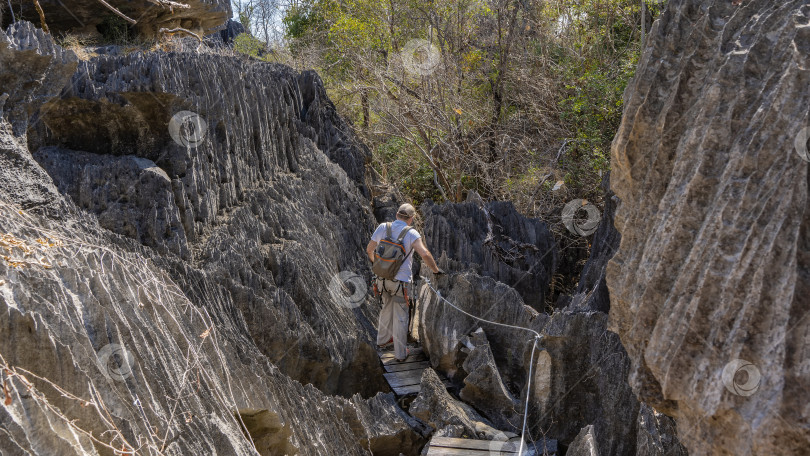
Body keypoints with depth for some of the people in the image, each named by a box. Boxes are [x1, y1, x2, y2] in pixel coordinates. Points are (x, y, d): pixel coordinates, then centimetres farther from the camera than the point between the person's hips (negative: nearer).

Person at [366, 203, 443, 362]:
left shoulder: (382, 228, -3)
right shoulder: (412, 234, -14)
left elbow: (369, 249, 8)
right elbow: (425, 254, -23)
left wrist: (374, 262, 28)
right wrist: (436, 270, -7)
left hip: (383, 278, 4)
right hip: (401, 281, -4)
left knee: (387, 308, 27)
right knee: (400, 317, 8)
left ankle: (382, 340, 44)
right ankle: (400, 353, 18)